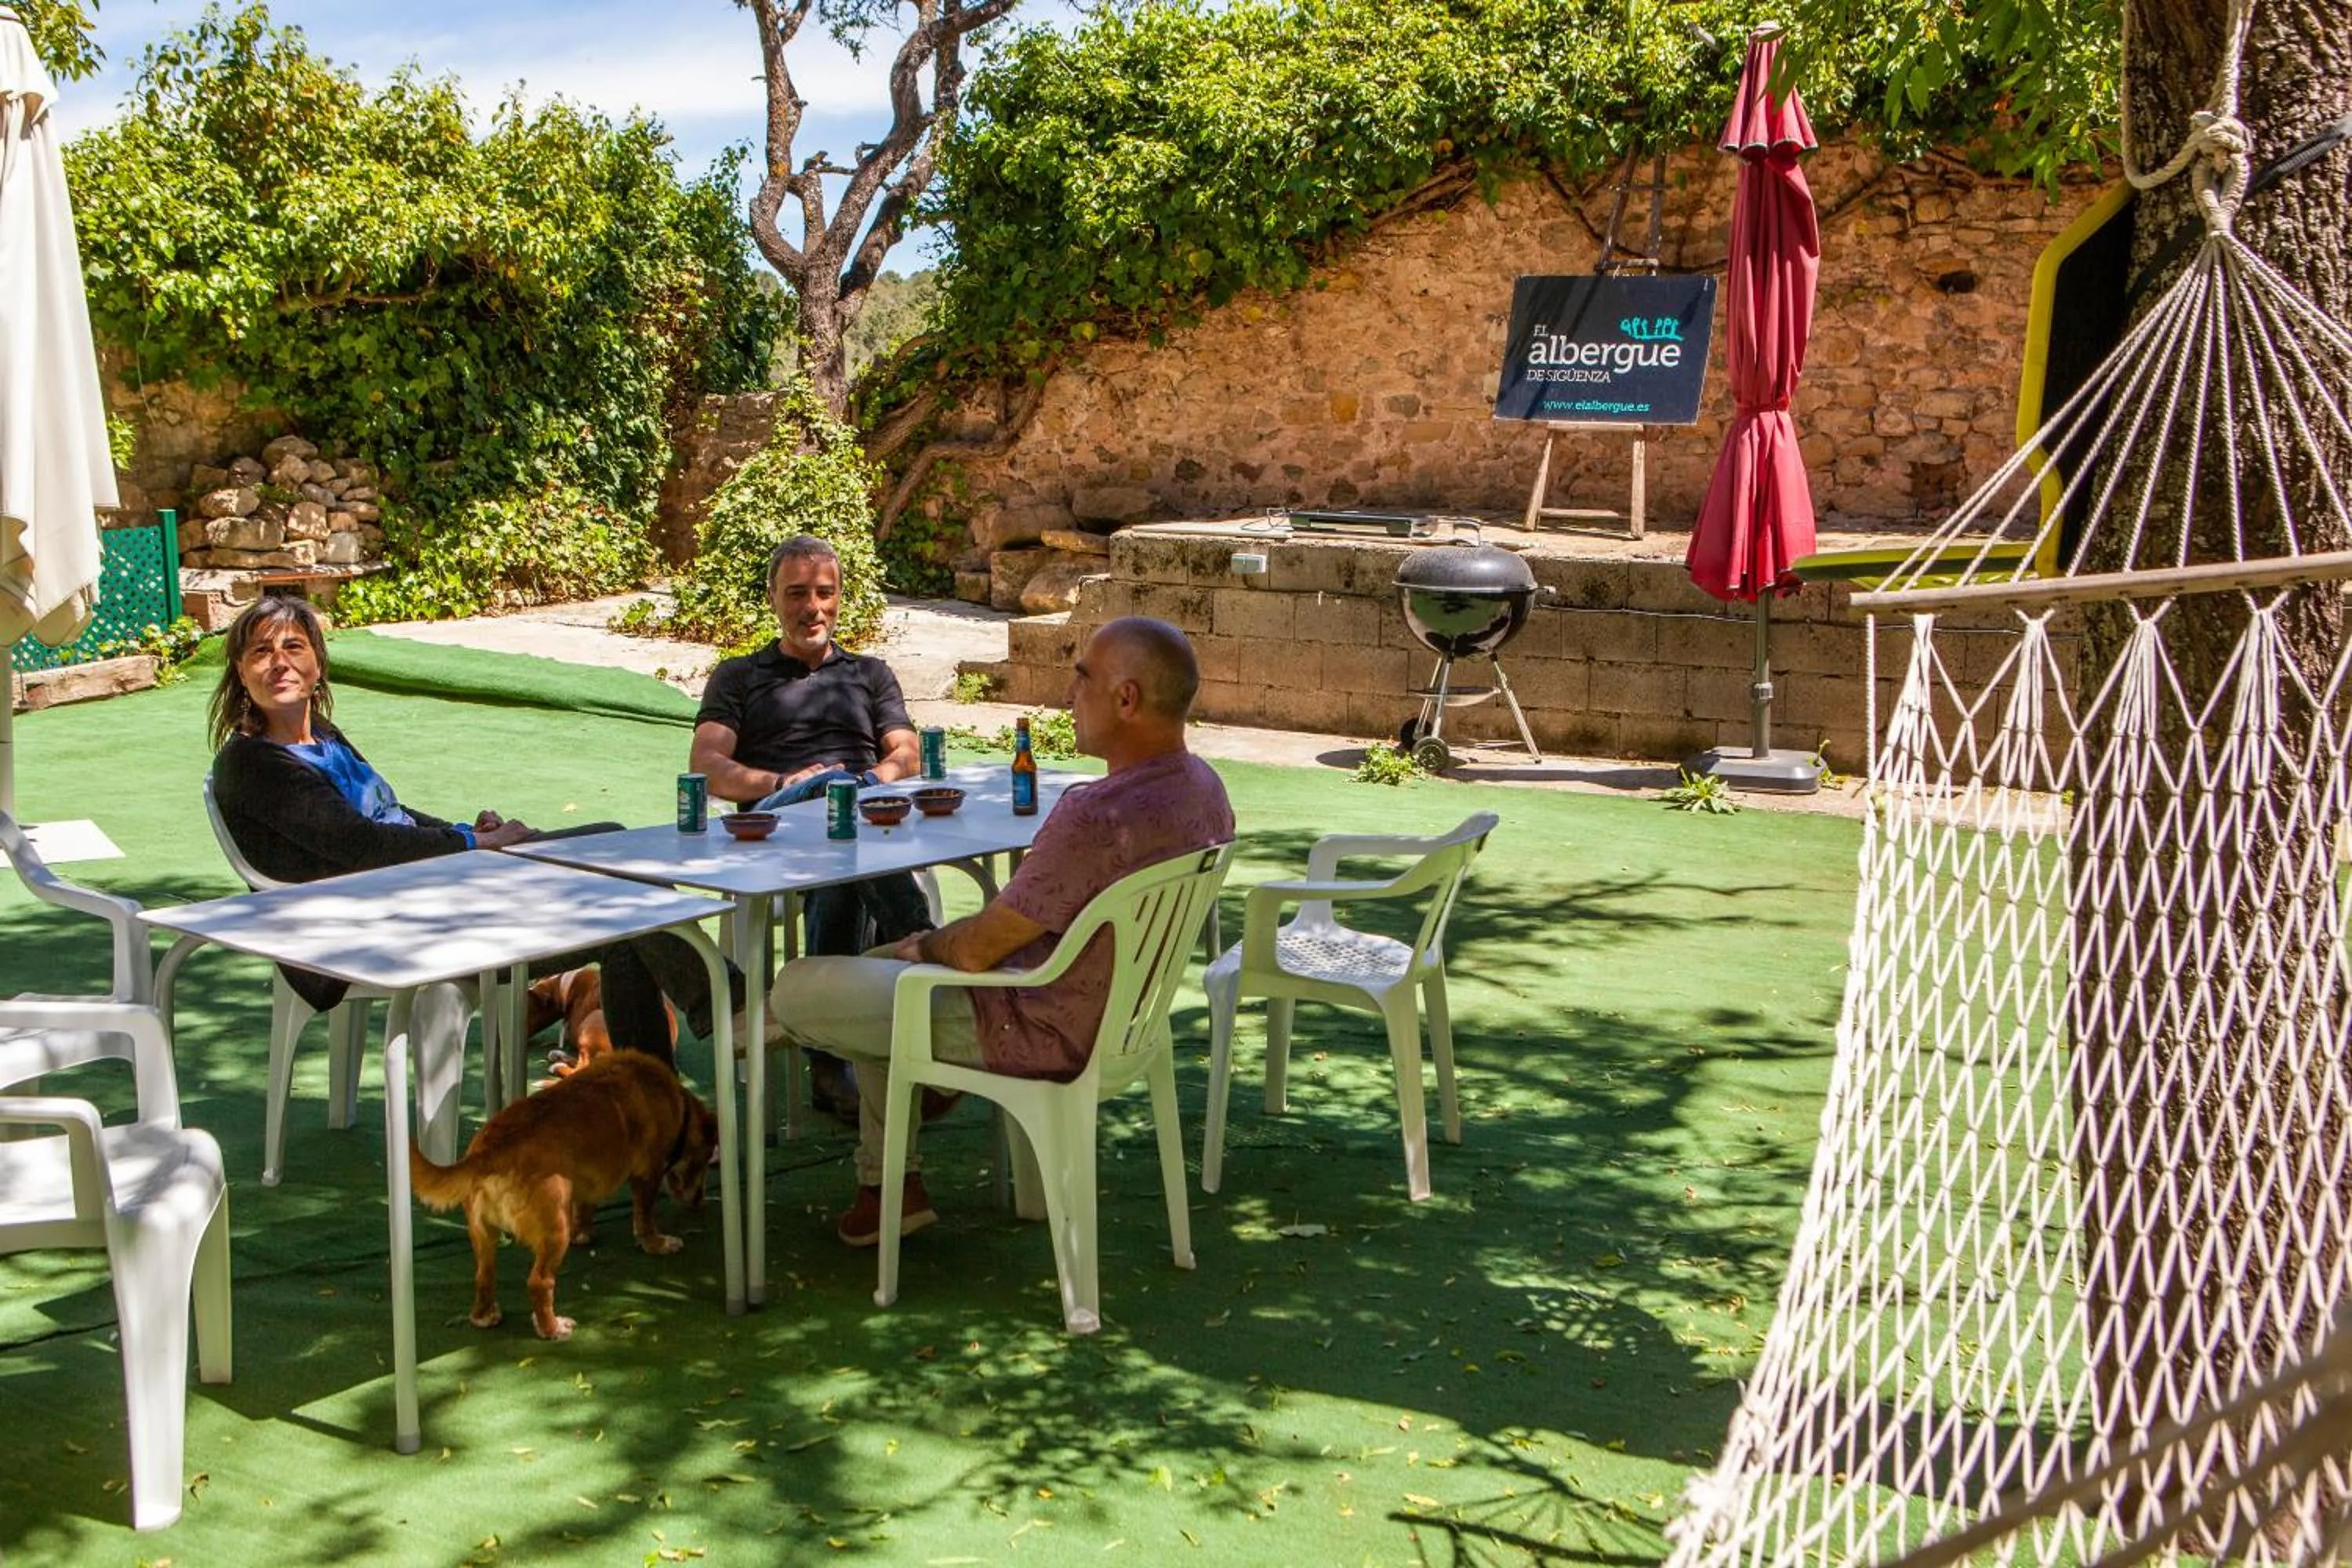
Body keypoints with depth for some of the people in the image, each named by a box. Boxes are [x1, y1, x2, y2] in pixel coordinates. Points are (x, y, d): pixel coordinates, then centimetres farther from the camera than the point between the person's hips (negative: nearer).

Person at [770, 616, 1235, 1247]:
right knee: (879, 969, 28)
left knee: (797, 989, -1)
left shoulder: (1098, 816, -33)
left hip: (1041, 1032, -10)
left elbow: (977, 950, -23)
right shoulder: (1203, 786, -3)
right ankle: (890, 1186, 30)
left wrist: (926, 946, 1)